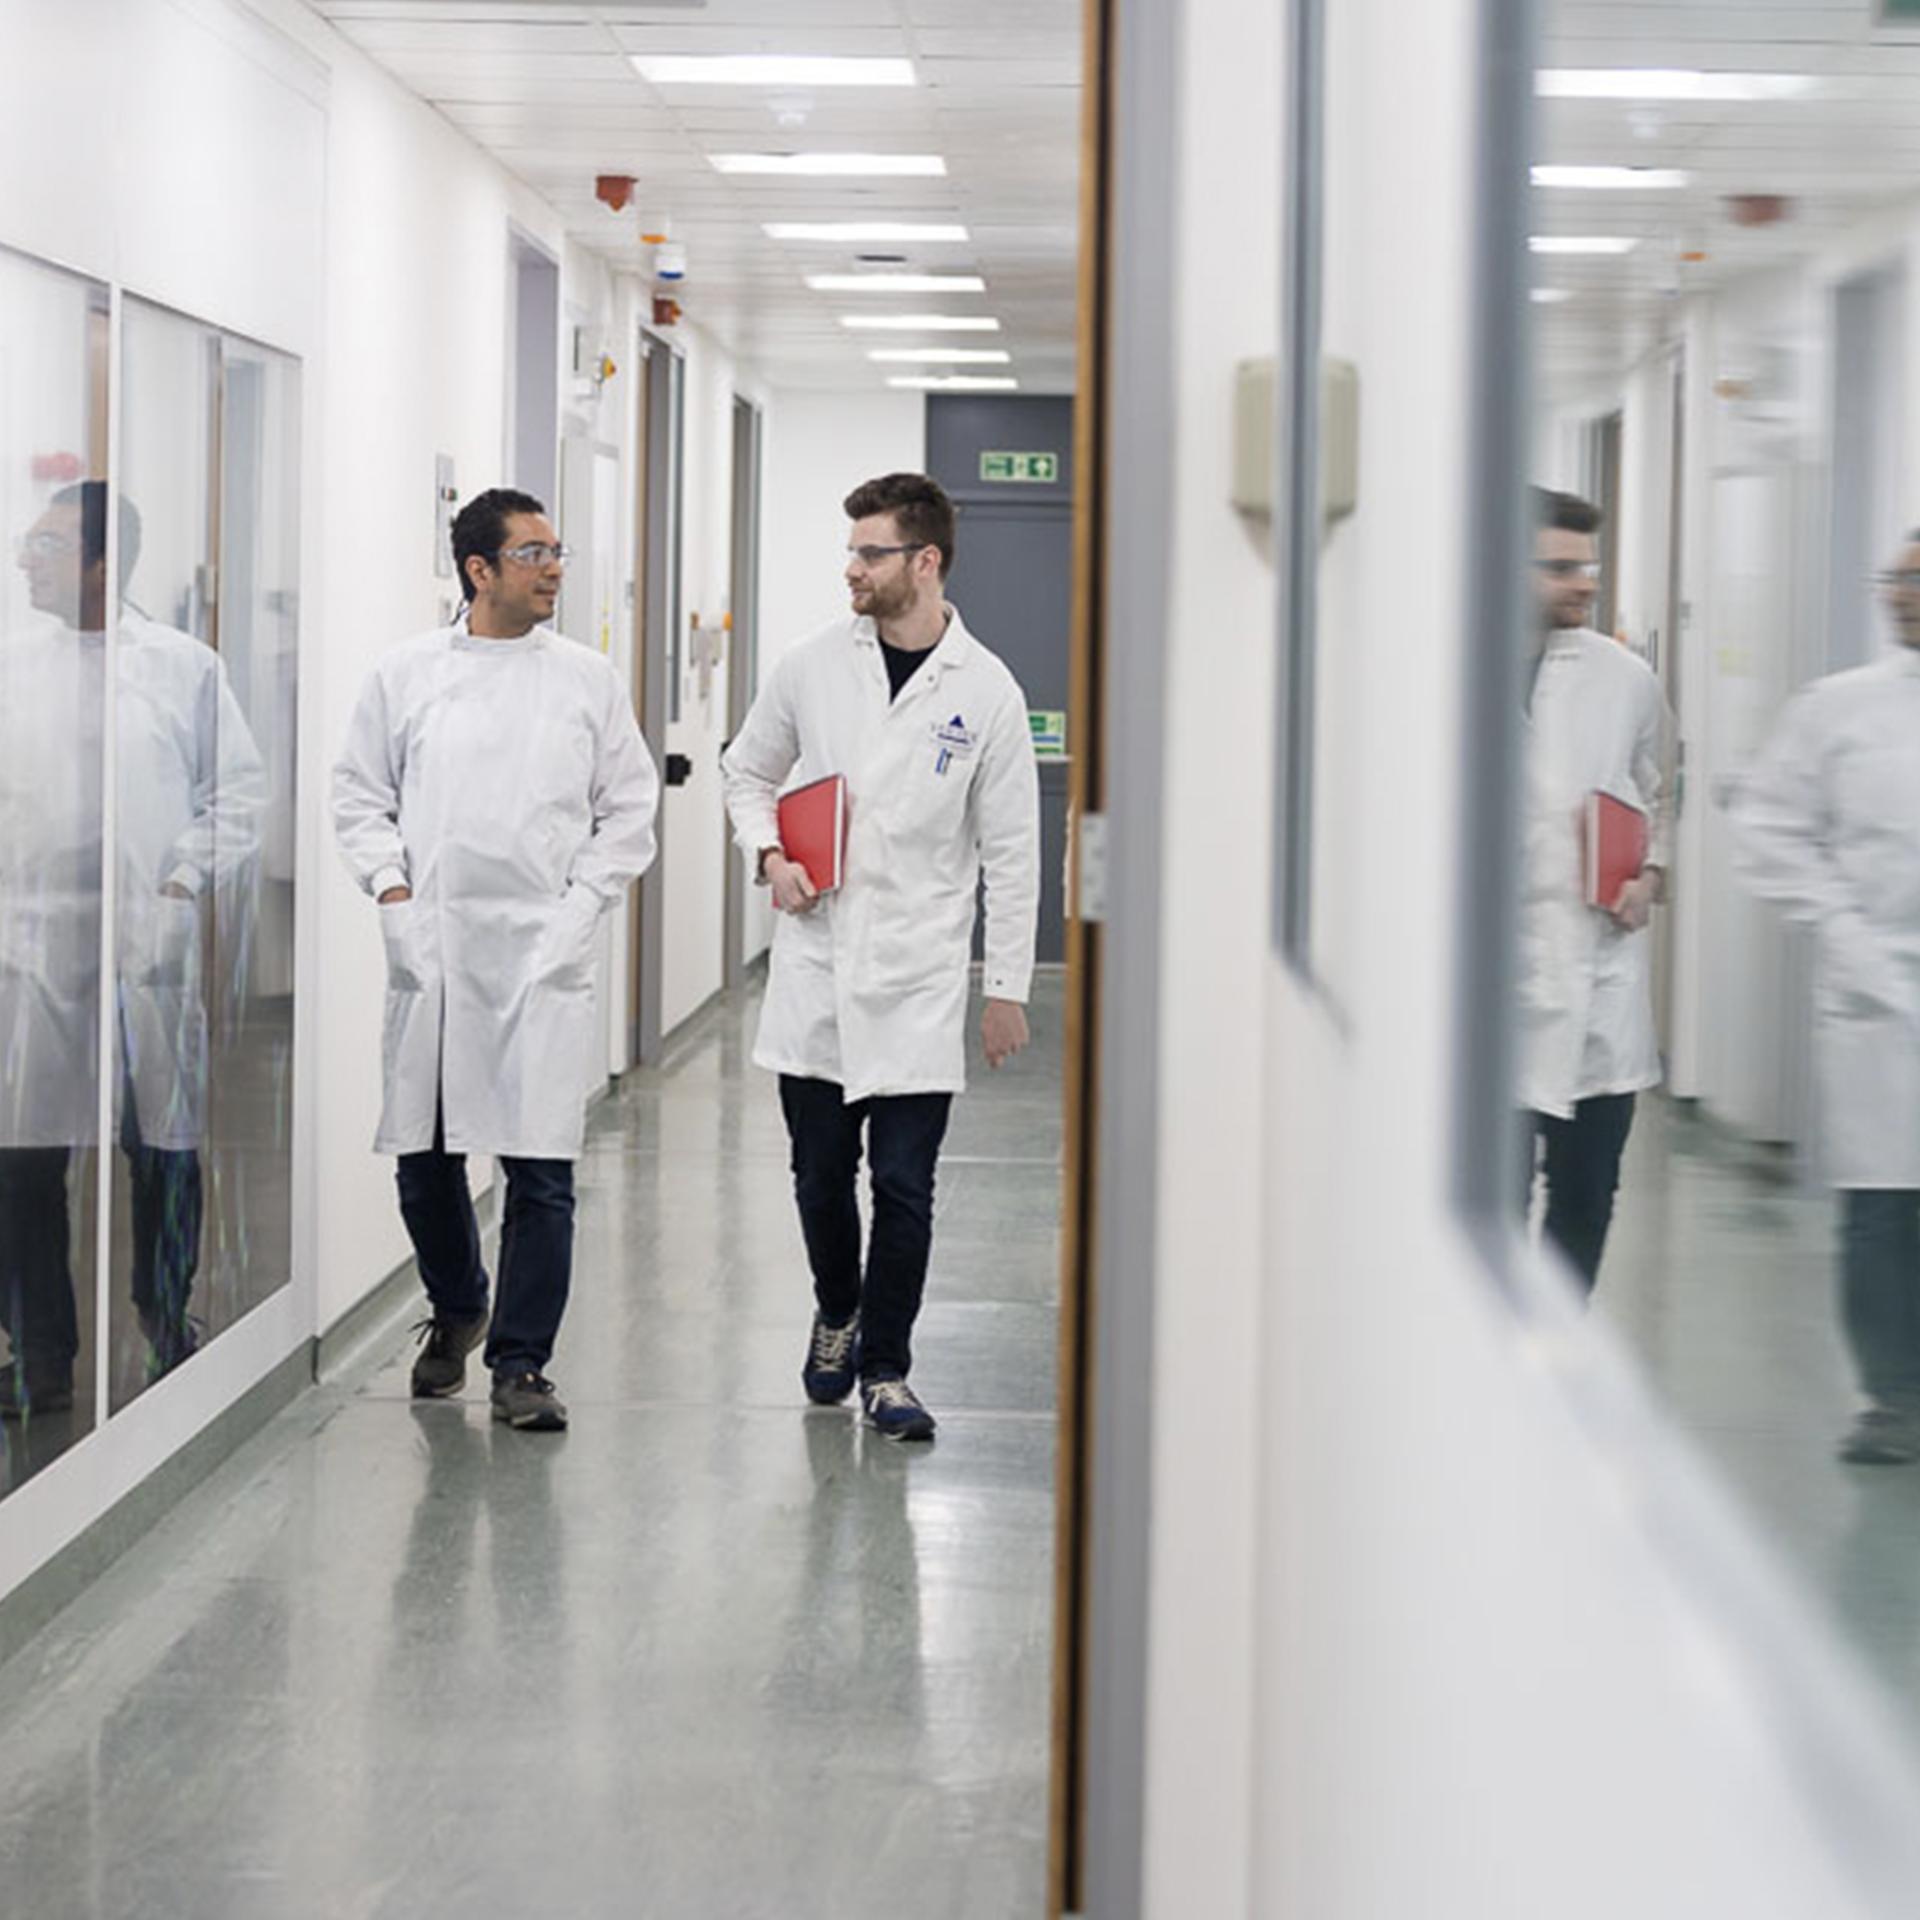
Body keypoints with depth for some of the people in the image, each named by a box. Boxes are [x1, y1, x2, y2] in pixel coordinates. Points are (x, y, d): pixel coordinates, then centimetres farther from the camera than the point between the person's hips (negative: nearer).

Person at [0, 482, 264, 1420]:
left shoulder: (185, 665, 4)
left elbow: (238, 789, 6)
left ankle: (169, 1330, 22)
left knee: (165, 1147, 6)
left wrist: (193, 880, -4)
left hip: (152, 944, -1)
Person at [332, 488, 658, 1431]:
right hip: (431, 952, 1)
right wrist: (390, 884, -3)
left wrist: (583, 901, -2)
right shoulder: (406, 673, 6)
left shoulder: (588, 680, 6)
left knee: (541, 1169, -5)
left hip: (542, 953, -1)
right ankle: (455, 1311, 35)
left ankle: (520, 1363, 4)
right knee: (423, 1154, 9)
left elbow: (630, 807, 9)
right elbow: (360, 792, 10)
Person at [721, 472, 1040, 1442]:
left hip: (919, 982, -2)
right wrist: (768, 853, -3)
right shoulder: (813, 665, 2)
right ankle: (837, 1313, 36)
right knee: (820, 1173, 10)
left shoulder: (985, 690, -3)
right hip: (814, 969, 2)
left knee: (904, 1187, -2)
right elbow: (748, 770, 18)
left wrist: (1008, 987, -1)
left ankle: (886, 1367, 13)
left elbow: (1011, 851, 1)